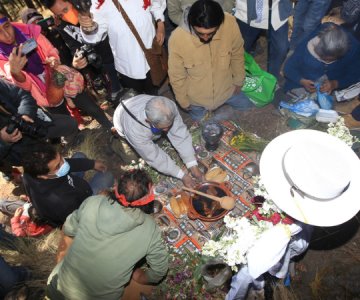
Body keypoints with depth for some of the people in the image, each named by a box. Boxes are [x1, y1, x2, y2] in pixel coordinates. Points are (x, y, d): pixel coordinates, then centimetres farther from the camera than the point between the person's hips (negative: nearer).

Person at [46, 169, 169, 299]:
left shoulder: (92, 203, -22)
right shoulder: (150, 229, -25)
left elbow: (69, 231, -3)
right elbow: (159, 270, -9)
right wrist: (138, 277, 12)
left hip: (63, 285, 3)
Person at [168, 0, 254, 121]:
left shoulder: (230, 24, -29)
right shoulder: (177, 39, -34)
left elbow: (237, 56, -8)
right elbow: (177, 77, -17)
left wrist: (238, 81, 4)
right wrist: (184, 102, -5)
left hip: (227, 88, 2)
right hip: (196, 97, -2)